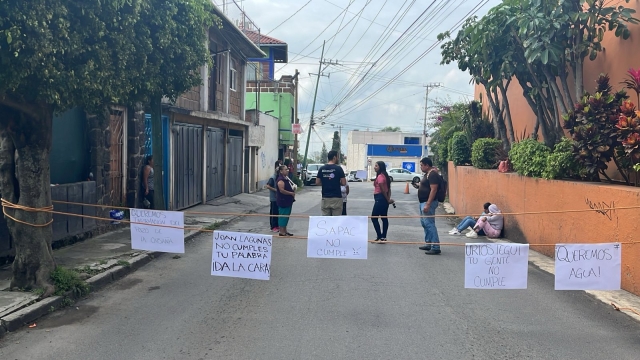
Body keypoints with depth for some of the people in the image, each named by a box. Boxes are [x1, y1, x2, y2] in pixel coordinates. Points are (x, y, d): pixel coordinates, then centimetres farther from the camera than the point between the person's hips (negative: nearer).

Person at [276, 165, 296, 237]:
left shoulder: (287, 178, 14)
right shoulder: (281, 180, -16)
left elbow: (290, 187, 28)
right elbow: (282, 190, -24)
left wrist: (294, 188, 5)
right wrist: (291, 193, -17)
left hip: (288, 201, 10)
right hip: (283, 201, -10)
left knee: (287, 216, 14)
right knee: (283, 215, -5)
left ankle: (285, 231, 23)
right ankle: (281, 232, 1)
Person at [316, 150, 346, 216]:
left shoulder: (321, 169, 4)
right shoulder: (338, 168, -8)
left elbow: (317, 182, 7)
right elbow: (344, 183, -8)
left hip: (325, 198, 4)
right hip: (336, 198, -4)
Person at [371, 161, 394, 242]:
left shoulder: (380, 176, -16)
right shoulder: (384, 176, 14)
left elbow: (383, 190, -18)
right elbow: (389, 189, 13)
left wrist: (388, 200, -10)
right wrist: (388, 198, 5)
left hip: (380, 199, -10)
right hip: (384, 199, 10)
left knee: (374, 217, -5)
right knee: (384, 218, 10)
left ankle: (380, 236, -7)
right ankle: (383, 237, 14)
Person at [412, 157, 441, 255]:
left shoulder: (433, 174, -16)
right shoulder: (427, 174, 16)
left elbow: (433, 190, -22)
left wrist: (428, 204, -26)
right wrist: (418, 186, 8)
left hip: (428, 203, -11)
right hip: (423, 202, 11)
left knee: (429, 224, -11)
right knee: (424, 224, 16)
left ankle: (436, 247, -10)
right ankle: (429, 244, 25)